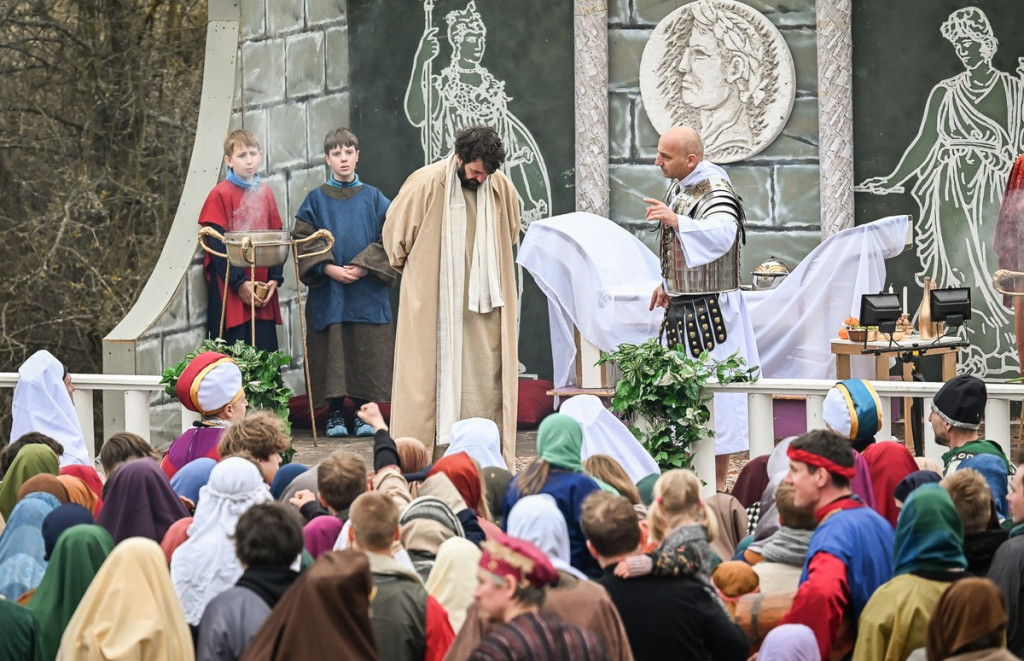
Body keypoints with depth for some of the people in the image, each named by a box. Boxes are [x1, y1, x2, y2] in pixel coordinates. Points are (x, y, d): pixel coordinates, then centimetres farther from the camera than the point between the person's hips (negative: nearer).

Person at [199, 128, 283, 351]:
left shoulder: (265, 193, 11)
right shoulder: (221, 194, -5)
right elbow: (217, 245, -10)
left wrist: (275, 278, -1)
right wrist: (239, 283, -15)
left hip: (262, 292, 5)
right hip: (229, 292, -5)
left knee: (266, 352, 3)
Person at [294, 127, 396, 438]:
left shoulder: (373, 198, 8)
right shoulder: (316, 199, 6)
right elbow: (303, 239, 0)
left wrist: (364, 267, -11)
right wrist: (329, 268, -13)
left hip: (367, 292, 1)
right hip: (328, 292, -1)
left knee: (366, 353, -2)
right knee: (332, 352, -3)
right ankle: (335, 414, 4)